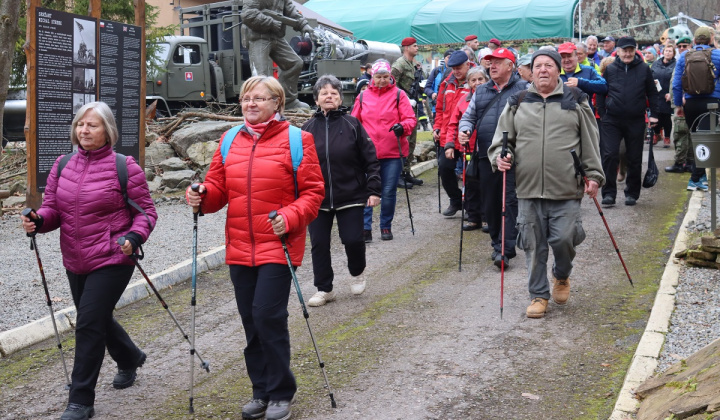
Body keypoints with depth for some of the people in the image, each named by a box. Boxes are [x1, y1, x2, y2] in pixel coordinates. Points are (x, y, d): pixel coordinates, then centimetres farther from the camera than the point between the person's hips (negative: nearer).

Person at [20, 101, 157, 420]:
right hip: (75, 262, 7)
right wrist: (38, 221, -12)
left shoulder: (124, 167, -8)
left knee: (89, 324, -10)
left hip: (111, 261, -6)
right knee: (97, 319, 20)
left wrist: (135, 236, -22)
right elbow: (52, 207, 9)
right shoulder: (63, 166, 7)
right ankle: (129, 359, 49)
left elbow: (145, 209, -5)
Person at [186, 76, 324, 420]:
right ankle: (261, 391, 26)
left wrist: (290, 218, -20)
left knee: (268, 316, -10)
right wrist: (202, 196, -10)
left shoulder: (295, 140, -3)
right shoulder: (230, 141, 11)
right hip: (240, 247, 5)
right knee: (251, 321, 11)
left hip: (277, 246, -5)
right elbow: (218, 188, 12)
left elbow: (313, 191, -4)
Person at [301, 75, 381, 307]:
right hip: (317, 198, 2)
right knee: (319, 244, 3)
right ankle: (324, 289, 19)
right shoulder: (309, 128, 3)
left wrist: (373, 190, -7)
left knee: (353, 239, -3)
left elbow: (370, 159, -2)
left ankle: (357, 273, 30)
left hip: (351, 196, -2)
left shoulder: (352, 125, -3)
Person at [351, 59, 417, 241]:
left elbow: (411, 119, -1)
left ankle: (386, 226, 19)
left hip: (393, 153, -1)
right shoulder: (362, 97, 10)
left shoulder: (399, 95, 4)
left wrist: (402, 127, -21)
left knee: (389, 192, 4)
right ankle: (365, 228, 2)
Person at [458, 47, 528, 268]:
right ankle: (497, 243, 23)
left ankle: (505, 249, -9)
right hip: (487, 155, 5)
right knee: (489, 202, 8)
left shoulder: (524, 89, 4)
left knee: (510, 201, -8)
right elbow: (468, 116, 21)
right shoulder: (481, 92, 19)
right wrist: (464, 130, 0)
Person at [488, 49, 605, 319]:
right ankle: (538, 295, 20)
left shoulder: (575, 101, 8)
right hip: (528, 189, 1)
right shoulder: (517, 104, 10)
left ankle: (562, 277, 28)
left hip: (566, 190, -1)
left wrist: (593, 175, 3)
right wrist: (500, 157, -5)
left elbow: (590, 143, 9)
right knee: (534, 246, 5)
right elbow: (502, 139, 15)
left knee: (563, 240, -4)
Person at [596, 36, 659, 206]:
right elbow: (601, 92, 10)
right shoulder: (610, 69, 4)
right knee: (609, 155, -8)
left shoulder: (644, 69, 4)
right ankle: (609, 192, -1)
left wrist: (654, 114, 5)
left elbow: (652, 93, 10)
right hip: (612, 120, 0)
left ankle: (632, 193, 19)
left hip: (636, 121, 0)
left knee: (634, 159, 6)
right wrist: (602, 114, 3)